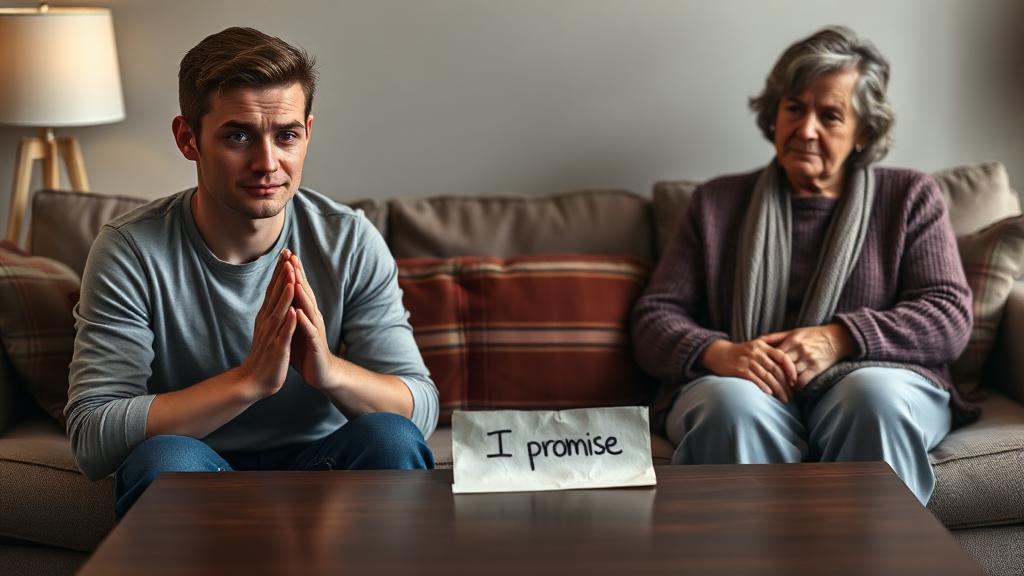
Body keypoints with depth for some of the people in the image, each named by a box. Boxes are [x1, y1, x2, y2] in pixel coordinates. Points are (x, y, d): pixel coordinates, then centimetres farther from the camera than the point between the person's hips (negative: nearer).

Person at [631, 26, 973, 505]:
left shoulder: (910, 197, 18)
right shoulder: (717, 203, 19)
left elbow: (950, 315, 6)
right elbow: (655, 316, 11)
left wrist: (838, 339, -11)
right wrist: (717, 352, -12)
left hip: (869, 380, 0)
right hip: (747, 388, 1)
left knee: (878, 396, -36)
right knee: (735, 404, -36)